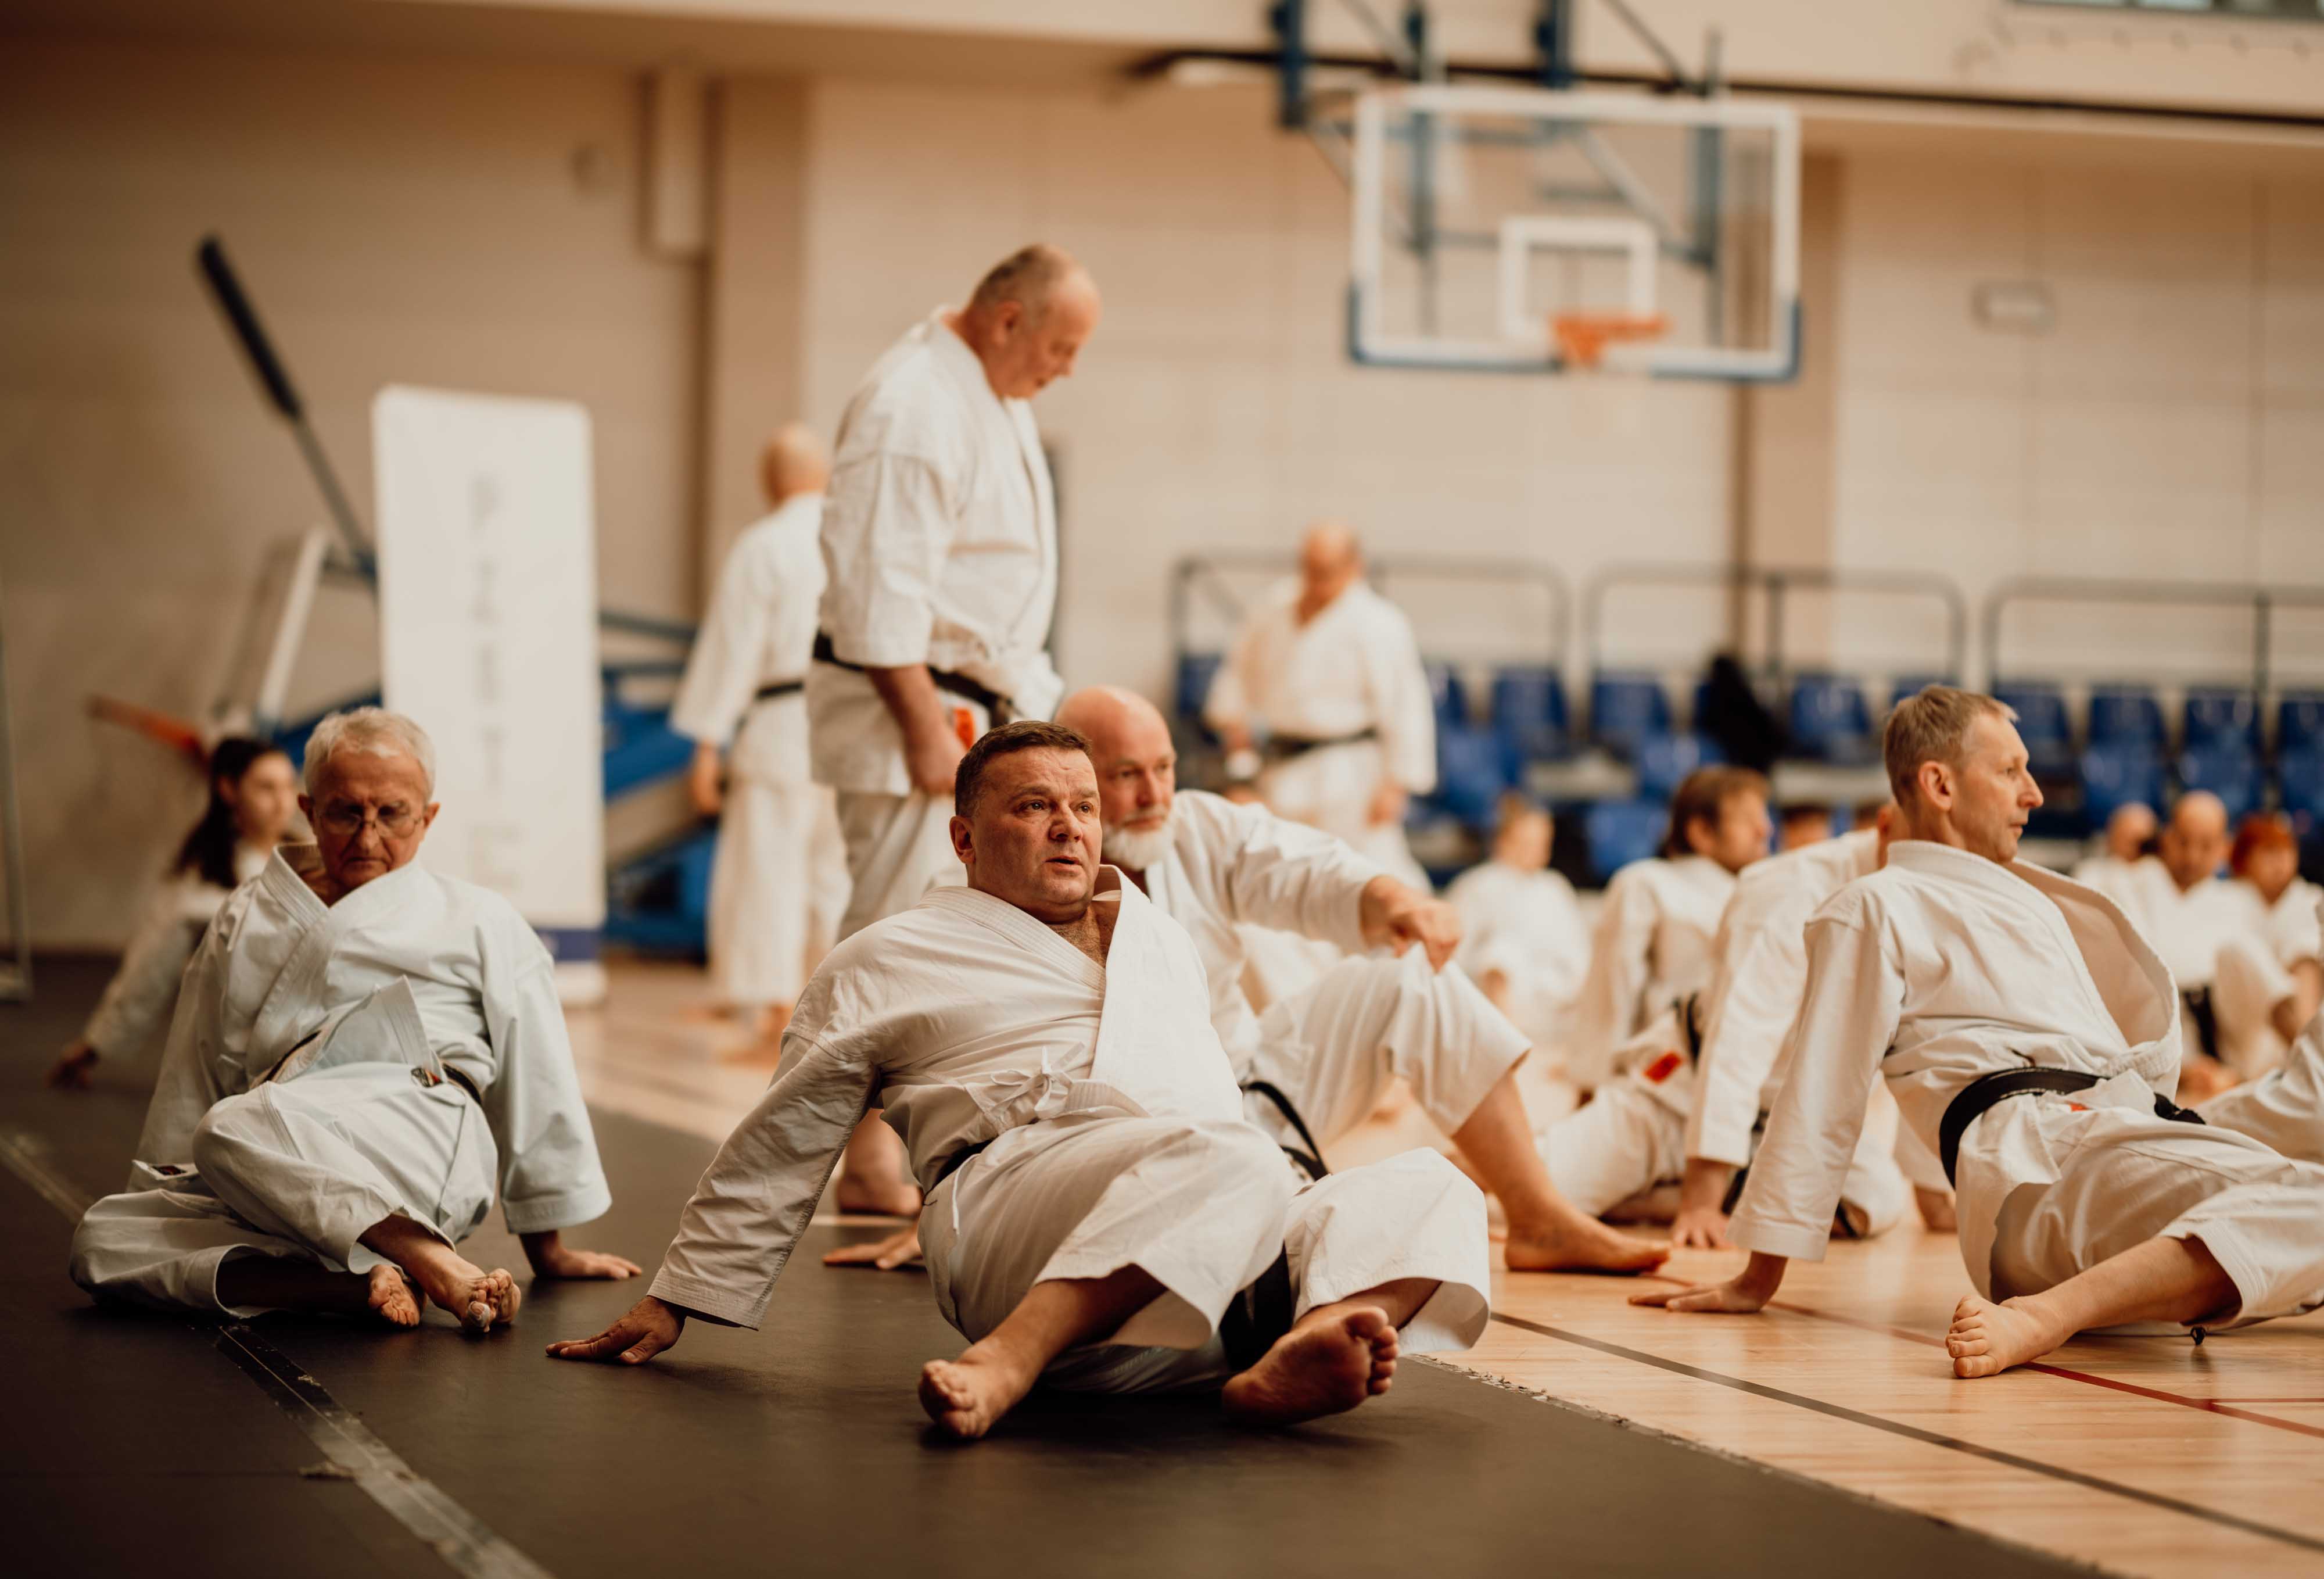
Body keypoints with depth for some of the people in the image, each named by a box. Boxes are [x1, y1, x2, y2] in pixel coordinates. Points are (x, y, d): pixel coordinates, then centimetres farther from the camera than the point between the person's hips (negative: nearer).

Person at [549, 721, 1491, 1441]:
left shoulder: (1165, 944, 33)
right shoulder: (886, 965, 17)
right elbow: (776, 1150, 17)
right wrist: (673, 1304, 14)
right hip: (1011, 1204, -6)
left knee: (1430, 1190, -21)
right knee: (1230, 1165, -37)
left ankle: (1293, 1357, -50)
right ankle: (1006, 1363, -51)